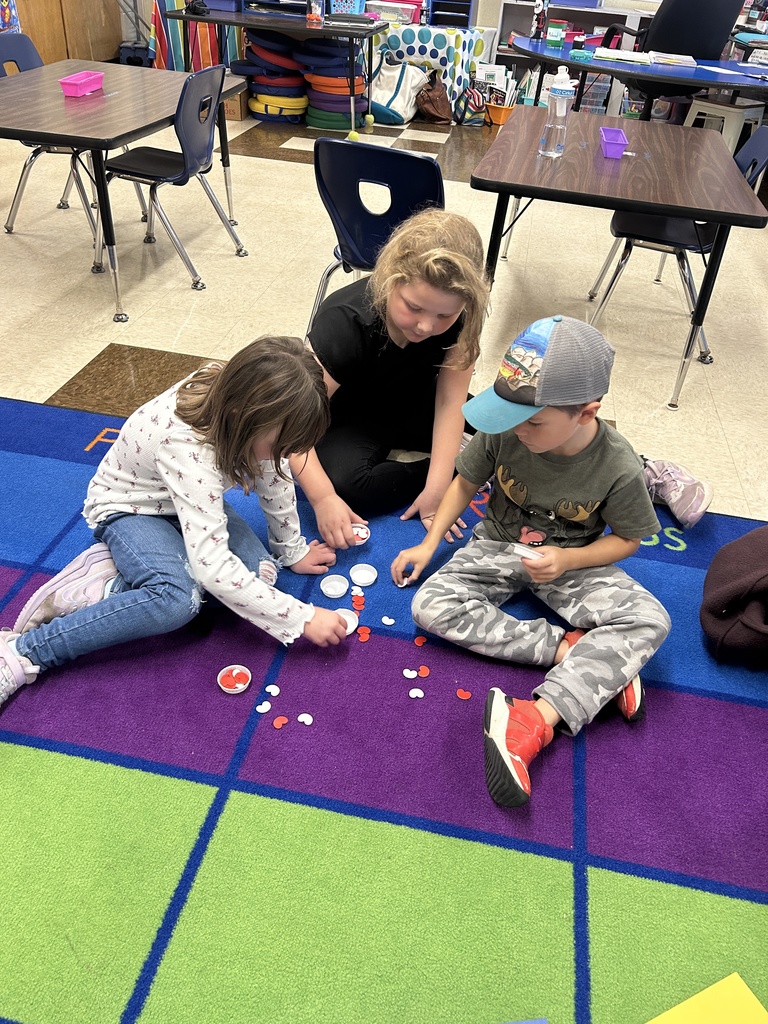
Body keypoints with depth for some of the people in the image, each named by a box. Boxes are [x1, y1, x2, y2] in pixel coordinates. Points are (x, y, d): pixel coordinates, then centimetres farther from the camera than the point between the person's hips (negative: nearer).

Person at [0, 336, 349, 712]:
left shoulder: (239, 396, -22)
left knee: (259, 571, -17)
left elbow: (274, 474, -4)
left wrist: (291, 550, 5)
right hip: (127, 507, -7)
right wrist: (302, 618, -37)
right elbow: (212, 568, -43)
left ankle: (107, 586, -11)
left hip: (190, 500, 7)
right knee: (177, 599, -34)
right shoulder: (188, 449, -40)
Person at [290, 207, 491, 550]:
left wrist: (436, 489, -28)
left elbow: (450, 401, -21)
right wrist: (324, 499, -42)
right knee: (341, 482, -31)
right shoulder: (345, 324, -34)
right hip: (351, 418, -1)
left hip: (417, 406, 2)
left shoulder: (459, 315, -23)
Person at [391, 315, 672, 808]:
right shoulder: (501, 433, -20)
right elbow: (465, 482, 0)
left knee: (649, 618, -26)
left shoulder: (620, 468, -24)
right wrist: (429, 544, -4)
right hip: (498, 547, 2)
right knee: (431, 606, -23)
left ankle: (535, 720, -38)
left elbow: (627, 538, -6)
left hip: (571, 562, -2)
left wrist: (568, 560, -23)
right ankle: (589, 661, -24)